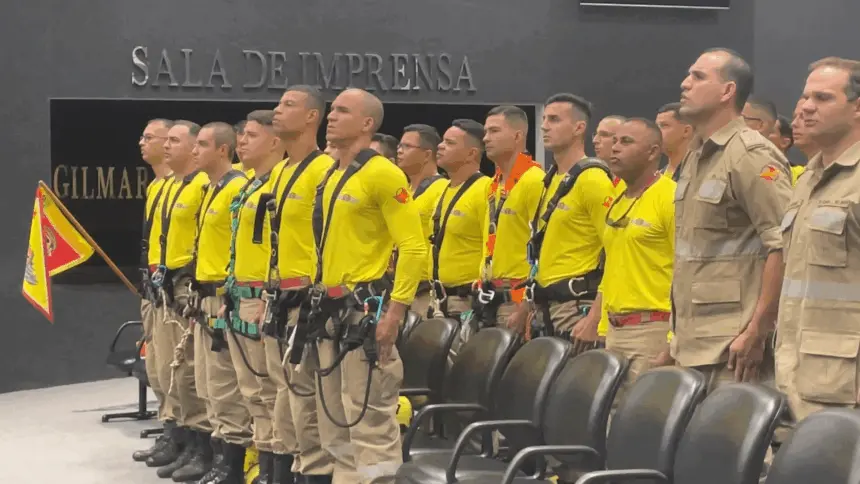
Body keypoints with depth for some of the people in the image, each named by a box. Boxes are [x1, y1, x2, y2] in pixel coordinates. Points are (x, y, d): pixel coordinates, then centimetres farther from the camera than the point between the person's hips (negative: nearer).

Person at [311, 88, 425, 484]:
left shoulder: (382, 173, -11)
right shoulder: (329, 177, 15)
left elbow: (414, 247, -15)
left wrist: (395, 310, -20)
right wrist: (320, 302, 17)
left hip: (366, 308, -9)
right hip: (330, 310, 9)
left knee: (371, 421, -7)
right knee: (338, 418, 15)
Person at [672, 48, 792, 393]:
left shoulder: (752, 156, -13)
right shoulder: (695, 157, 16)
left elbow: (786, 247, -20)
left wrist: (757, 332, -20)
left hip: (732, 350, -9)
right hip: (694, 345, 9)